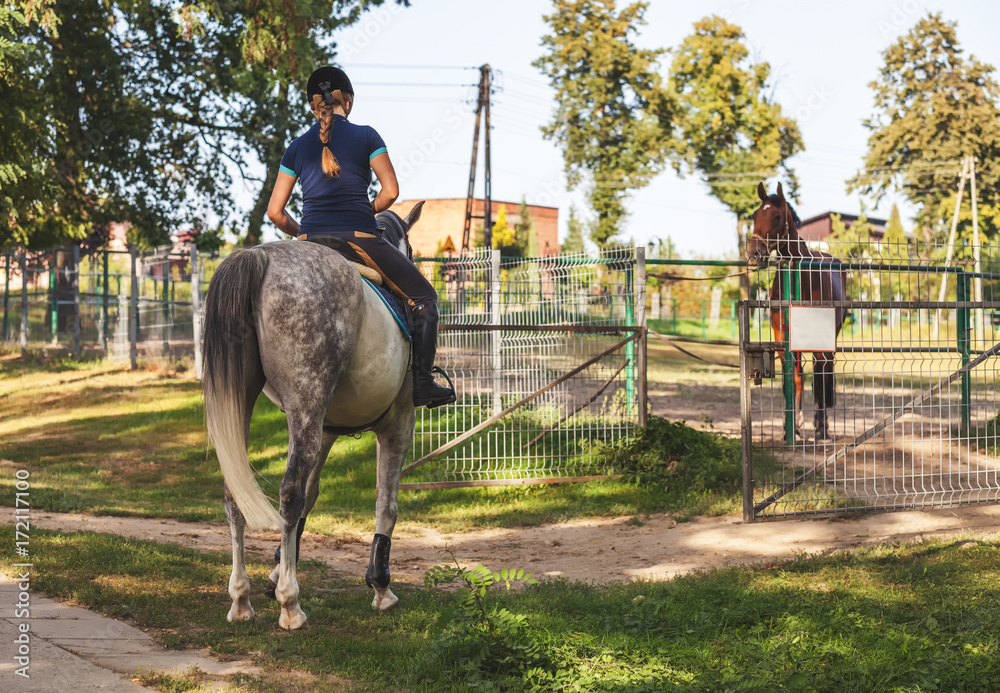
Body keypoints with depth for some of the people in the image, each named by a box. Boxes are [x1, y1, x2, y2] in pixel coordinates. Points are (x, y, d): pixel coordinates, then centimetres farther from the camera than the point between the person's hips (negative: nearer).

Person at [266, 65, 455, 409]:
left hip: (311, 243, 4)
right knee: (423, 297, 13)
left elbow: (275, 212, 9)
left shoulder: (297, 148, 11)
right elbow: (391, 190, -5)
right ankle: (422, 383, 5)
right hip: (359, 239, -4)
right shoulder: (365, 136, 2)